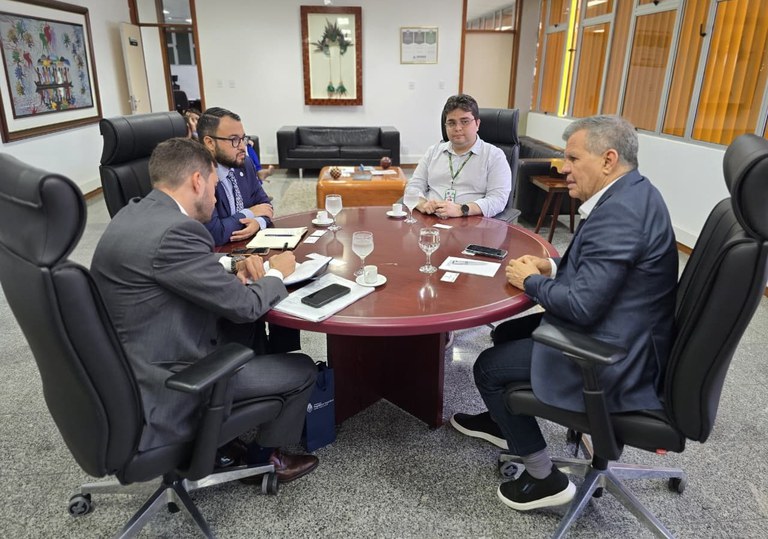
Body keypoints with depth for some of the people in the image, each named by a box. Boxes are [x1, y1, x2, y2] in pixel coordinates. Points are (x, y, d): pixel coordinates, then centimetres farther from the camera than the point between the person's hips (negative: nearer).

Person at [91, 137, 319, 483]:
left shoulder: (138, 212, 2)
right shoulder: (173, 231, -28)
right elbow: (243, 306, -21)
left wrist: (231, 265, 4)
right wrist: (277, 273, -2)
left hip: (134, 360, 10)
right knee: (302, 370, 1)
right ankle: (265, 455, 26)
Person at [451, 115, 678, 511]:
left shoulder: (617, 212, -27)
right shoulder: (633, 193, 6)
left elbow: (582, 305, -29)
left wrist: (531, 281, -12)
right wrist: (552, 268, 4)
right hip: (625, 333, 10)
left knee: (489, 367, 0)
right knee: (507, 334, 20)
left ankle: (544, 478, 13)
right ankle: (502, 420, 41)